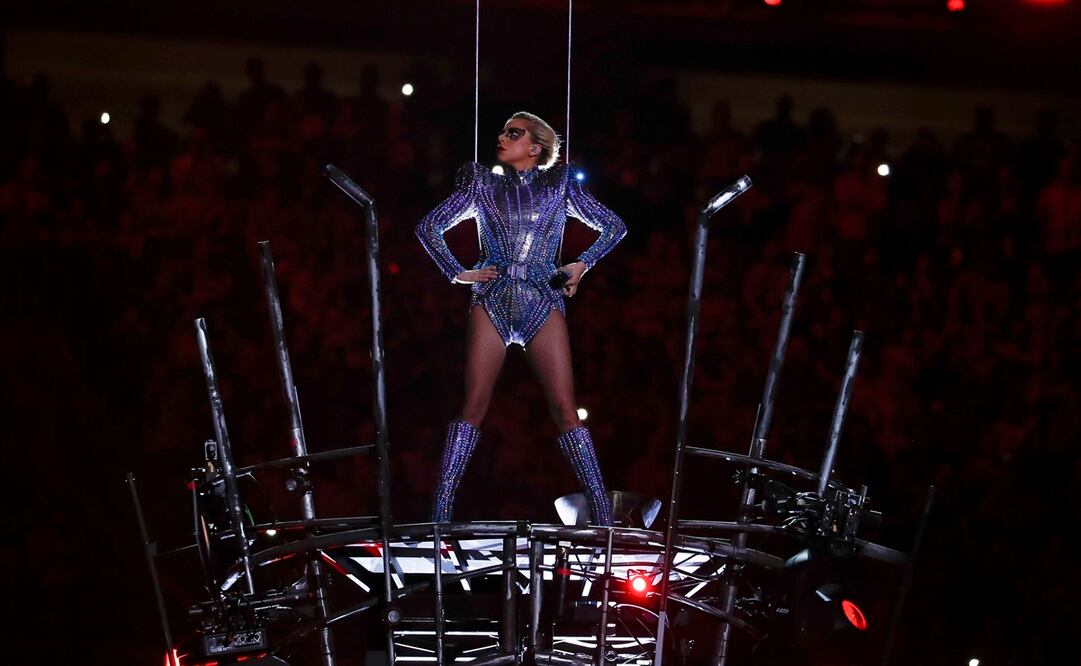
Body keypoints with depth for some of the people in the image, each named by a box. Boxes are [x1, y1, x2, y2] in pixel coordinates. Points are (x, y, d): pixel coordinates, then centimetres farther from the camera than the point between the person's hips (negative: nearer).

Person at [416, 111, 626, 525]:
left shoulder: (560, 185, 10)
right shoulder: (483, 184, 11)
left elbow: (614, 227, 17)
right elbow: (429, 227, 15)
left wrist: (583, 264, 7)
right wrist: (457, 274, 6)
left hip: (543, 302, -1)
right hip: (492, 301, 1)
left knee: (564, 408, -8)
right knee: (474, 405, -6)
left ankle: (602, 514, -7)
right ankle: (440, 511, -4)